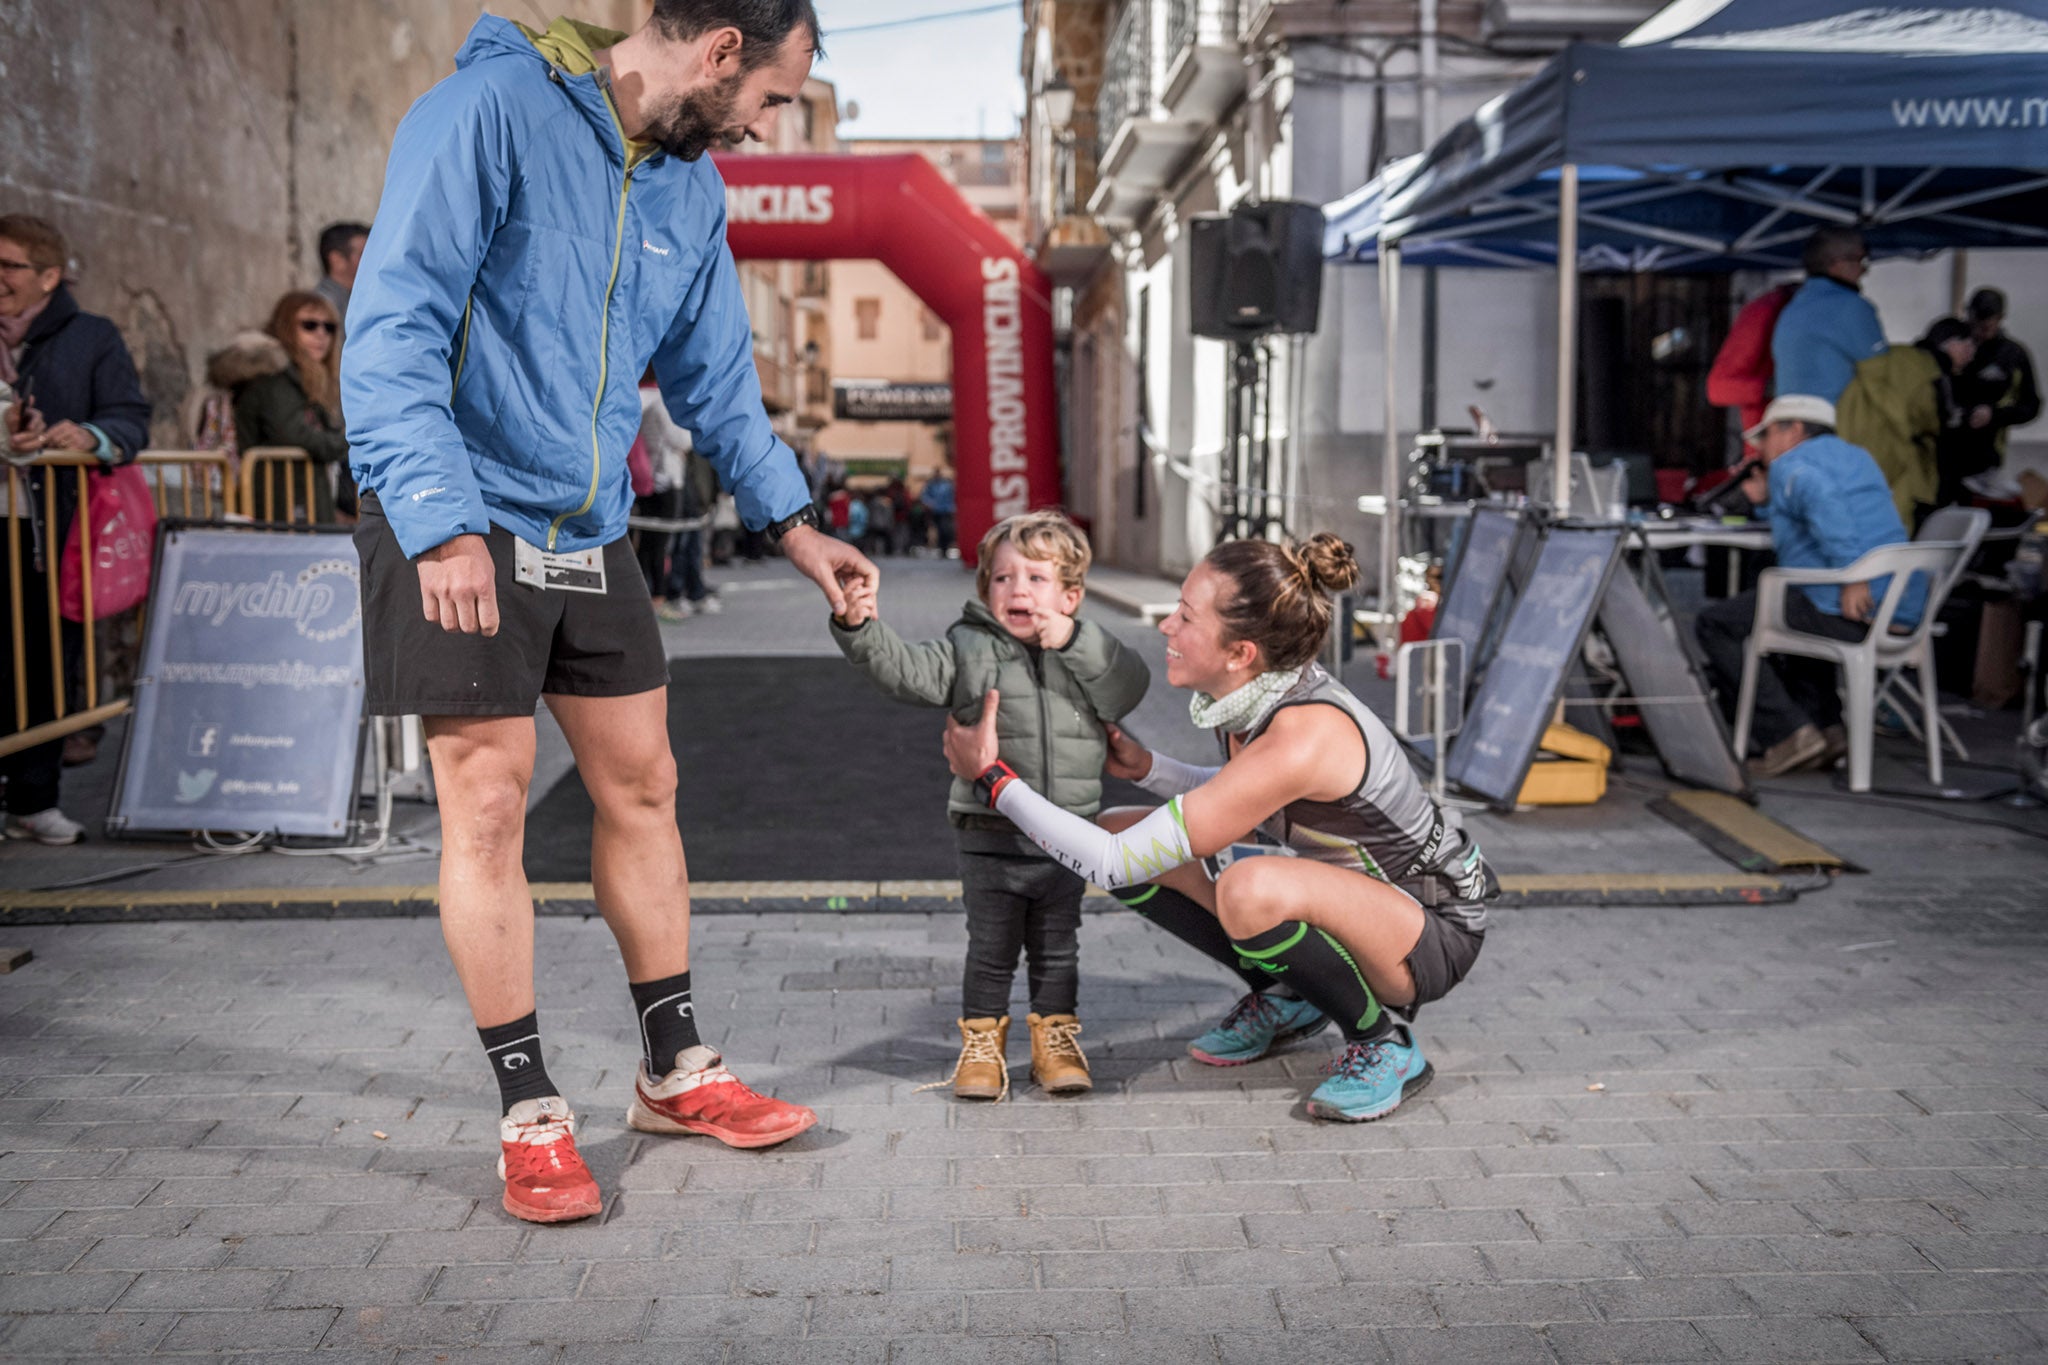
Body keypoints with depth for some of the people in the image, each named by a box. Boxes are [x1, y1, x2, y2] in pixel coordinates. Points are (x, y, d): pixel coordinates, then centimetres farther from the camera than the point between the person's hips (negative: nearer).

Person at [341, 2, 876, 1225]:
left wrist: (796, 527, 15)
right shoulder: (492, 112, -14)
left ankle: (676, 1074, 24)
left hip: (593, 533, 8)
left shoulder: (691, 190, 10)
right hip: (460, 528, -7)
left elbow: (716, 380, 19)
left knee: (643, 788, 10)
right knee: (489, 808, -3)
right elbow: (395, 327, -20)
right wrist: (443, 524, -26)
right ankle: (531, 1114, 9)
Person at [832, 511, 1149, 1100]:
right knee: (990, 947, 7)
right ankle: (982, 1041, 22)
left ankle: (1056, 1036, 28)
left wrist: (1074, 641, -20)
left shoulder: (1088, 652, 4)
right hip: (989, 837, -1)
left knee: (1058, 948, 13)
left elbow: (1130, 689, -12)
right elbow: (905, 670, -13)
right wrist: (860, 628, -29)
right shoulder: (969, 648, -2)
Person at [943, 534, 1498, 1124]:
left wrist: (992, 777, -21)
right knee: (1119, 828, -1)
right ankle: (1282, 999, 13)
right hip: (1337, 897, 8)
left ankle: (1383, 1045, -12)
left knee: (1251, 887, -40)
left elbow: (1116, 864, -29)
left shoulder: (1301, 738, -34)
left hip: (1435, 933, -8)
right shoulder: (1254, 691, -9)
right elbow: (1245, 800, 15)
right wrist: (1144, 767, -1)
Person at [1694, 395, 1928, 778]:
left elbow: (1823, 499, -26)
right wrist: (1766, 501, 26)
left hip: (1848, 610, -10)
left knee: (1714, 625, -3)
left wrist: (1853, 575, -30)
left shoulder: (1791, 465, -3)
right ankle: (1827, 727, 22)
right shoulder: (1855, 456, 27)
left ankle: (1788, 735, -12)